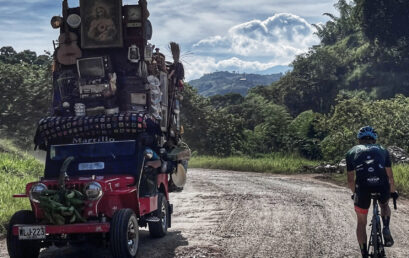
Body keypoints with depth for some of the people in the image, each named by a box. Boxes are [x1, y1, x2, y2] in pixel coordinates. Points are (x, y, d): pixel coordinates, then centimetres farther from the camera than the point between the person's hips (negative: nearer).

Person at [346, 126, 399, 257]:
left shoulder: (352, 152, 23)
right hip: (382, 186, 1)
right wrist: (393, 192, 43)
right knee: (384, 205, 36)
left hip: (363, 187, -1)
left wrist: (355, 193, 41)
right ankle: (386, 228, 10)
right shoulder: (382, 150, 24)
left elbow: (350, 180, 24)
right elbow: (390, 176, 27)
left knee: (361, 222, 20)